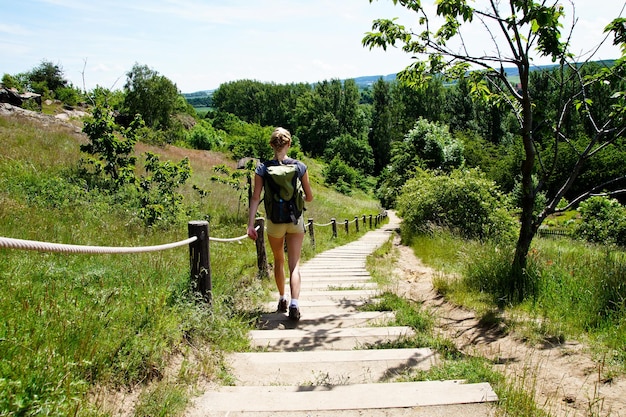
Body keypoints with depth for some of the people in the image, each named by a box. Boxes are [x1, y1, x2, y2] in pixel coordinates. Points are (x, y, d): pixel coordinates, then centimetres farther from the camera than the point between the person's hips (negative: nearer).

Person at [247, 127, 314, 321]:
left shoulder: (262, 168, -7)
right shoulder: (300, 166, -5)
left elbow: (255, 198, -11)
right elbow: (309, 197, 1)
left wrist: (251, 225, -10)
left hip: (274, 221, 1)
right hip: (295, 220, 0)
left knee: (279, 261, 21)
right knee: (294, 263, 1)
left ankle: (282, 299, 35)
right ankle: (294, 303, -13)